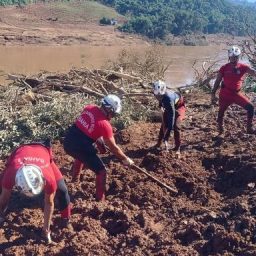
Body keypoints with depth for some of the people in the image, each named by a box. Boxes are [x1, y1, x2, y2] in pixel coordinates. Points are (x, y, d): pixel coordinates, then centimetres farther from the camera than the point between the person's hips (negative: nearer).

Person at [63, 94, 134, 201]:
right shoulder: (105, 125, -15)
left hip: (68, 142, 8)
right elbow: (113, 148, -5)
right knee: (101, 171, 5)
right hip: (80, 148, -8)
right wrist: (125, 159, 9)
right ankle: (100, 200, 11)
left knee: (80, 156, 40)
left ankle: (75, 179, 60)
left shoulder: (89, 108, 2)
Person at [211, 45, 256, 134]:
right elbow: (217, 81, 1)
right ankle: (220, 129, 31)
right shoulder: (224, 68, -5)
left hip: (237, 94, 1)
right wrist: (213, 94, -3)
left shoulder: (243, 67, -4)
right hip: (225, 94, -1)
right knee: (221, 111, 8)